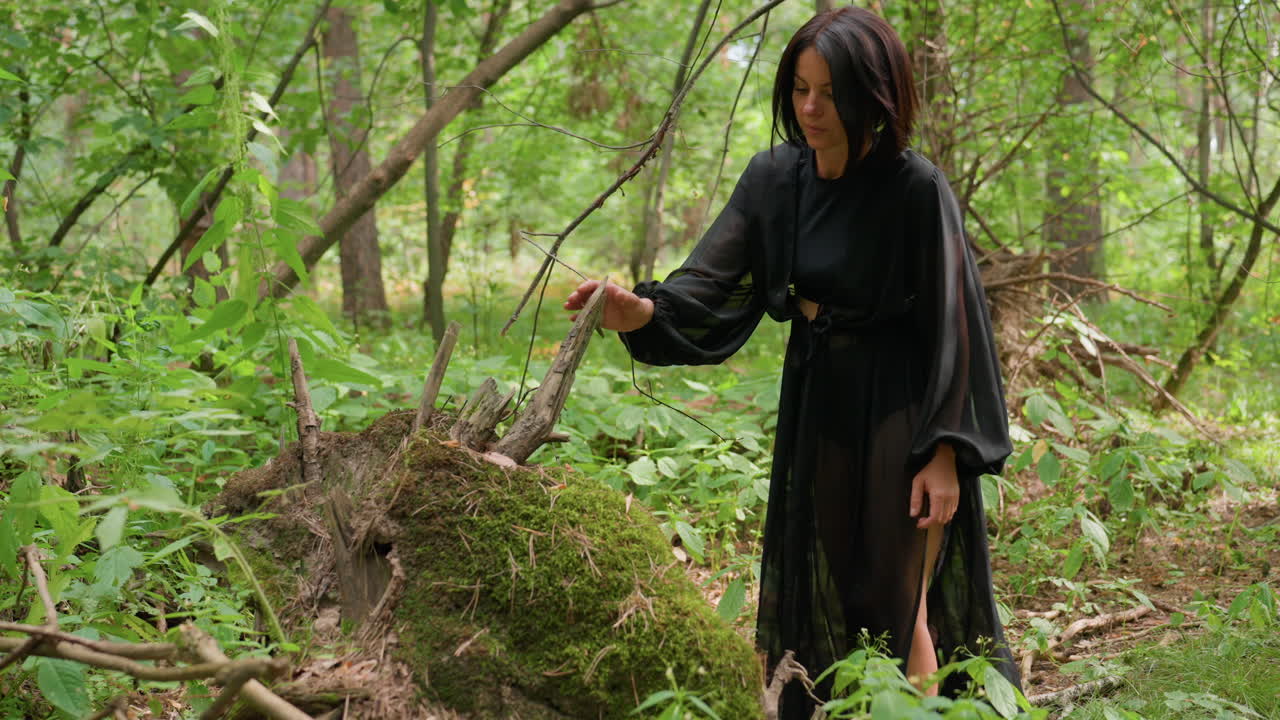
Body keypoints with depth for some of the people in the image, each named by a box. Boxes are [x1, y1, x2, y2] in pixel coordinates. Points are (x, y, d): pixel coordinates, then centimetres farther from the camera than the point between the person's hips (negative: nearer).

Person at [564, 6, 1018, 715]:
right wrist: (642, 312, -29)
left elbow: (952, 321, -15)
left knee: (899, 600, 0)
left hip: (898, 410, -6)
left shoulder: (914, 188, -18)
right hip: (814, 399, 6)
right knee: (824, 597, 14)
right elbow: (713, 283, -8)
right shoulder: (774, 177, -2)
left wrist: (945, 452, -17)